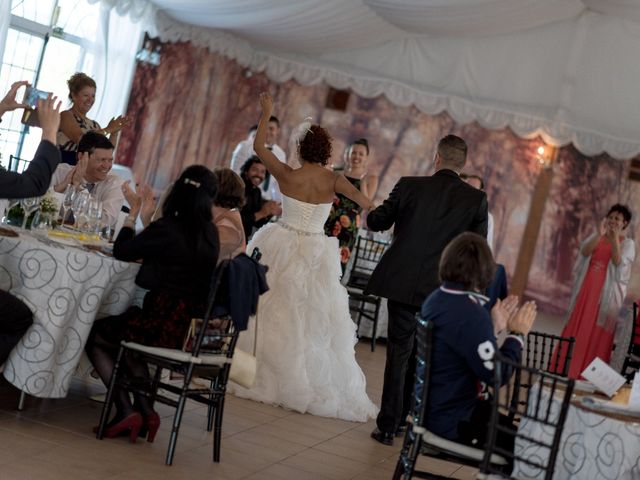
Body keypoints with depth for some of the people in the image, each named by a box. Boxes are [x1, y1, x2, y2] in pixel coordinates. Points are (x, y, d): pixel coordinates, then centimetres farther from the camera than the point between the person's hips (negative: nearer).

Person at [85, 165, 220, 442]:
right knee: (124, 338, 33)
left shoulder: (167, 229, -14)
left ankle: (126, 411, 8)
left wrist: (134, 210, 13)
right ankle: (145, 411, 22)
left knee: (94, 337, 18)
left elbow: (121, 250, 1)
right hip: (194, 329, 7)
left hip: (164, 324, -7)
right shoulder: (210, 233, 5)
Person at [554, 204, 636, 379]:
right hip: (587, 288, 4)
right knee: (577, 327, 7)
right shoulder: (597, 236, 11)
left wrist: (615, 237, -22)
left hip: (606, 292, -4)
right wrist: (599, 234, -20)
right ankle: (565, 367, 16)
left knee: (597, 333, -3)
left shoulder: (627, 243, -1)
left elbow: (618, 262, -17)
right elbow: (584, 252, -7)